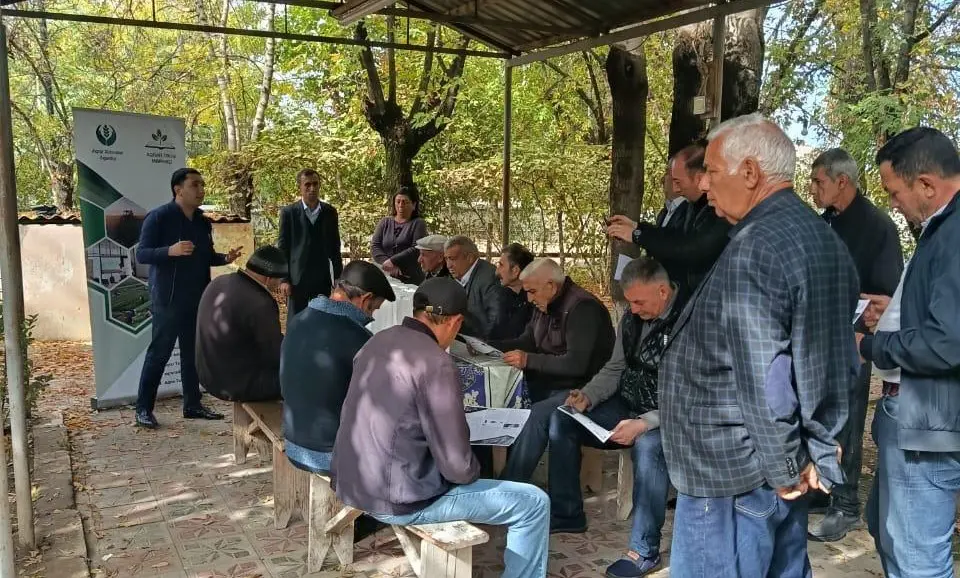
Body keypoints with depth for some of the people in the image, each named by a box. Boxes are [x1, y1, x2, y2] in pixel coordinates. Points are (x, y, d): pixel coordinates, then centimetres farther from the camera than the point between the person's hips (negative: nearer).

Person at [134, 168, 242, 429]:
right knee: (159, 353, -2)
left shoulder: (202, 222, 10)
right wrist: (170, 251, -32)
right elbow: (141, 254, -15)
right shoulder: (158, 217, -11)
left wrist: (225, 258, -2)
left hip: (197, 300, 7)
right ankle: (143, 409, 8)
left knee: (193, 353, 11)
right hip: (167, 300, -6)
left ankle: (192, 404, 20)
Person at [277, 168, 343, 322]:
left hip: (323, 279, 2)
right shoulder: (288, 212, -1)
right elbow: (282, 248, 0)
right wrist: (284, 279, -6)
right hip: (297, 279, -2)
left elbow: (335, 247, 10)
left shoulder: (330, 212, 6)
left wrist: (338, 277, 8)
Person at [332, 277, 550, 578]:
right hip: (398, 499, -9)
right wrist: (473, 470, 3)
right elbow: (458, 467, -21)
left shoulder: (377, 341, 3)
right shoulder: (436, 363, -21)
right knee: (534, 504, 1)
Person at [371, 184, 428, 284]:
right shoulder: (385, 222, 13)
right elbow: (374, 246, 3)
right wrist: (389, 265, -12)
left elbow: (416, 249, -10)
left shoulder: (418, 223, 3)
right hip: (386, 277, 3)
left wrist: (392, 261, -16)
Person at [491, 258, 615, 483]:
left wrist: (528, 360, -23)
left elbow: (576, 364, -25)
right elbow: (527, 341, 16)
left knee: (540, 413, -30)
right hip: (552, 383, 9)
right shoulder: (546, 305, 9)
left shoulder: (583, 308, -18)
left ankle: (509, 485, -21)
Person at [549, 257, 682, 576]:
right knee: (561, 419, -4)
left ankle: (645, 549, -20)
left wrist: (644, 423, -32)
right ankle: (566, 514, 9)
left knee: (647, 445, -38)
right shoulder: (632, 318, 1)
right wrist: (588, 396, -7)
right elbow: (615, 368, 11)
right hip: (629, 406, 8)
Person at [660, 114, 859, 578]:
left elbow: (762, 377, -23)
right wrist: (813, 449, 13)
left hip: (734, 469, -10)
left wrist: (783, 468, -13)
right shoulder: (823, 237, 11)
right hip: (794, 460, 10)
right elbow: (835, 357, 13)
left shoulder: (754, 248, -20)